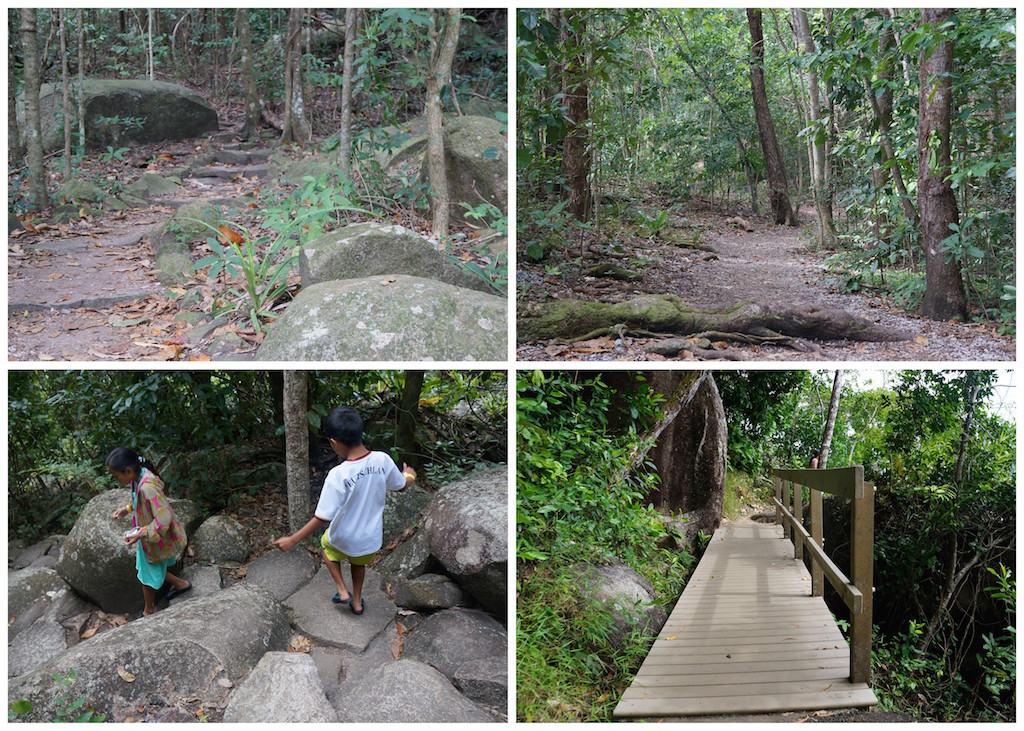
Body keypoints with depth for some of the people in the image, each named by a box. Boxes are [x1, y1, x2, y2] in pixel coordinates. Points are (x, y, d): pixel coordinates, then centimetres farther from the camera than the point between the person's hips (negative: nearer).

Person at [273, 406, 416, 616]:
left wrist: (292, 540, -16)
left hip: (343, 539, -3)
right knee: (359, 563, 34)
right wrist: (410, 476, 22)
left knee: (326, 544, 32)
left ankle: (342, 590, 28)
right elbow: (400, 486, -2)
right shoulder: (383, 460, -21)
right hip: (371, 538, 4)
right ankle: (357, 601, 50)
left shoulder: (338, 476, -32)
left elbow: (322, 518, -27)